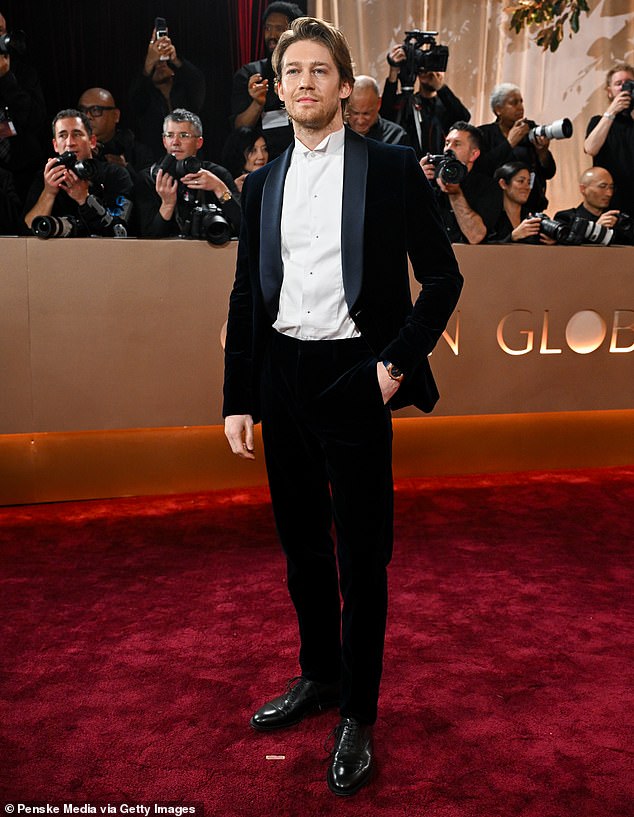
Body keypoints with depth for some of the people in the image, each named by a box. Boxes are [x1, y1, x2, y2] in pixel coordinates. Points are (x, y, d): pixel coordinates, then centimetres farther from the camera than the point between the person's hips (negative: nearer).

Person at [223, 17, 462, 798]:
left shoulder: (391, 169, 0)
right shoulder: (262, 184, 12)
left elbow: (442, 277, 0)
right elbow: (246, 297, 12)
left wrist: (398, 361, -11)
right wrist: (237, 399, 8)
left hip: (353, 376, -4)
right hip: (281, 376, 5)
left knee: (362, 554, 3)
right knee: (302, 544, 15)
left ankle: (358, 717, 20)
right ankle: (318, 677, 36)